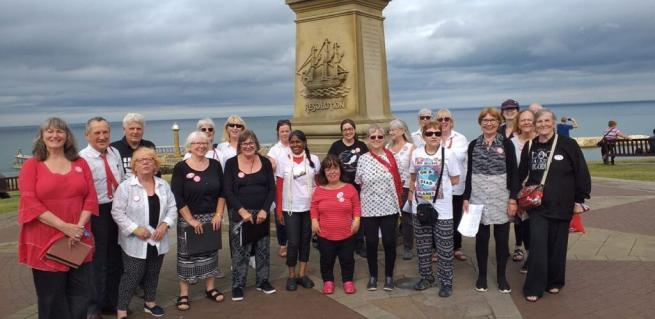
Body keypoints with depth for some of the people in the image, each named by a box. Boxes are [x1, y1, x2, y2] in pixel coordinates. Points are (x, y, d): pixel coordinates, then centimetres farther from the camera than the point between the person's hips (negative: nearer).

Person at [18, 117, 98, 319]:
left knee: (80, 294, 9)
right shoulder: (32, 165, -1)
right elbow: (30, 203, -11)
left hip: (78, 240, 3)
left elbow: (91, 198, 3)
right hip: (45, 242, -2)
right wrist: (64, 226, -18)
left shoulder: (80, 163, 7)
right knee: (52, 297, 9)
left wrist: (79, 226, -12)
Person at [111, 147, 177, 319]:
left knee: (153, 274, 17)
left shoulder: (163, 185, 4)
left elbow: (172, 207, 6)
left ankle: (150, 302, 35)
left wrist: (165, 224, -9)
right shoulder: (126, 186, -11)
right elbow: (117, 212, -12)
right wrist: (135, 228, -19)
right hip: (135, 242, -5)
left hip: (158, 240, 5)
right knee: (132, 276, 0)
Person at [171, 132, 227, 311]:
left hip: (212, 218, 3)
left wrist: (218, 214, -4)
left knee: (210, 253, 12)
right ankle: (183, 294, 12)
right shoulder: (180, 168, -8)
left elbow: (222, 192, 5)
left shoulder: (215, 165, 2)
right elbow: (177, 197, -12)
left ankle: (210, 288, 25)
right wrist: (191, 220, -15)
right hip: (188, 219, -3)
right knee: (186, 255, 3)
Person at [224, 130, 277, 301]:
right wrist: (242, 211, -16)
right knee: (239, 251, 2)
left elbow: (272, 188, 1)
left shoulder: (265, 162, 3)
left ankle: (263, 281, 25)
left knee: (263, 249, 11)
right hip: (239, 214, -2)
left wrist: (264, 210, -11)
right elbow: (228, 191, -7)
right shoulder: (231, 163, -3)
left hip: (261, 213, 2)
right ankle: (237, 285, 13)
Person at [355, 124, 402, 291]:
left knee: (389, 242, 3)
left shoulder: (391, 157, 0)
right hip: (368, 209, 0)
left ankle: (389, 276, 20)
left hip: (389, 208, 0)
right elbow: (358, 183, 8)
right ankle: (373, 275, 24)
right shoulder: (363, 159, 0)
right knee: (371, 243, 7)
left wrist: (398, 202, 0)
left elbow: (398, 180, 4)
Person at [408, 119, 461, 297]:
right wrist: (412, 191, 5)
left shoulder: (448, 154, -8)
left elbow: (455, 179, -2)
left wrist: (438, 184, -5)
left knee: (444, 248, 3)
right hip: (420, 206, 4)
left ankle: (446, 282, 15)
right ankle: (426, 277, 29)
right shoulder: (416, 154, 2)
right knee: (423, 246, 14)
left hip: (442, 208, -4)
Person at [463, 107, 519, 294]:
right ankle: (482, 275, 21)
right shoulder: (474, 145, 5)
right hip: (478, 197, 1)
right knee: (481, 238, 8)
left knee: (502, 238, 6)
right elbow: (469, 173, 7)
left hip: (501, 197, -1)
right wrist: (466, 198, 3)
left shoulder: (506, 144, -1)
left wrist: (513, 199, -8)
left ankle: (501, 276, 20)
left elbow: (513, 173, -2)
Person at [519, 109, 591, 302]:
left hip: (561, 205, -1)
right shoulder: (529, 147, 3)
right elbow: (522, 176, 11)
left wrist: (580, 200, -5)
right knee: (538, 246, -4)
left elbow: (581, 173, -3)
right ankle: (534, 287, 4)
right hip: (537, 206, 1)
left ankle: (554, 282, 28)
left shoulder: (568, 145, -5)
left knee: (557, 245, 9)